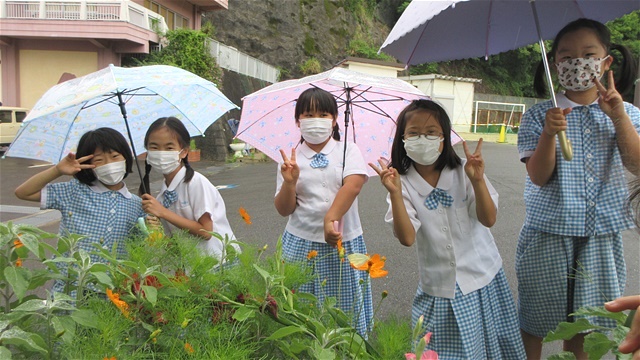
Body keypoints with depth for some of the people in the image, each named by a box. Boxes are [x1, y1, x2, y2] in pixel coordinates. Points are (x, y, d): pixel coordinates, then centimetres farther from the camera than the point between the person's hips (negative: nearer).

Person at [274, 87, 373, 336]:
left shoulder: (348, 151, 3)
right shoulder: (291, 159, 6)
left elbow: (353, 185, -16)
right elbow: (283, 210, 3)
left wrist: (331, 219, -29)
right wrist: (289, 182, -15)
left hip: (342, 242, -1)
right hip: (300, 244, 1)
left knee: (345, 309, 5)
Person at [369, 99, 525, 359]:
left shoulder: (463, 172, -8)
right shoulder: (404, 184, -10)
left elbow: (488, 220, -13)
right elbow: (407, 238, -19)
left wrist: (478, 180, -26)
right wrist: (395, 194, -30)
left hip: (482, 281, 1)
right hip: (439, 289, -1)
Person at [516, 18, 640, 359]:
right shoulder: (538, 115, -4)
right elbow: (538, 176, -12)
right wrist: (549, 132, -27)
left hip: (601, 235, 2)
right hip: (547, 233, -2)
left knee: (581, 329, 14)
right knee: (534, 325, 8)